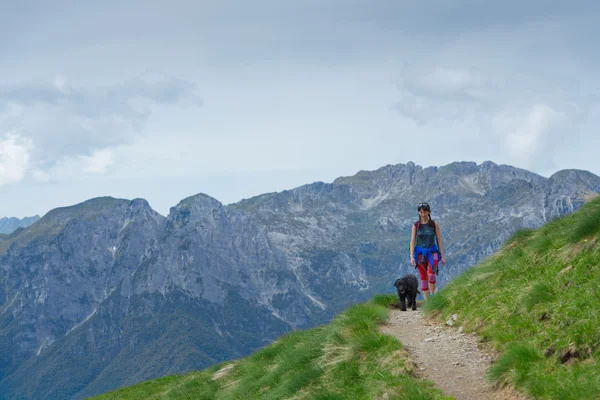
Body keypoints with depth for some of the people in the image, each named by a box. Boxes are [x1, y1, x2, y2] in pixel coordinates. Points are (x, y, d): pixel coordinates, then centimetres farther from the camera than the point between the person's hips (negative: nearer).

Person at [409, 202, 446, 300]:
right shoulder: (416, 225, 2)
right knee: (423, 277, 2)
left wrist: (443, 256, 1)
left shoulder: (434, 224, 1)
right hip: (420, 252, 1)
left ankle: (432, 295, -6)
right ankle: (427, 301, 7)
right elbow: (412, 241, 0)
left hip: (432, 251, -1)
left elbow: (439, 240, 3)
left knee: (431, 275, -22)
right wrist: (412, 256, -8)